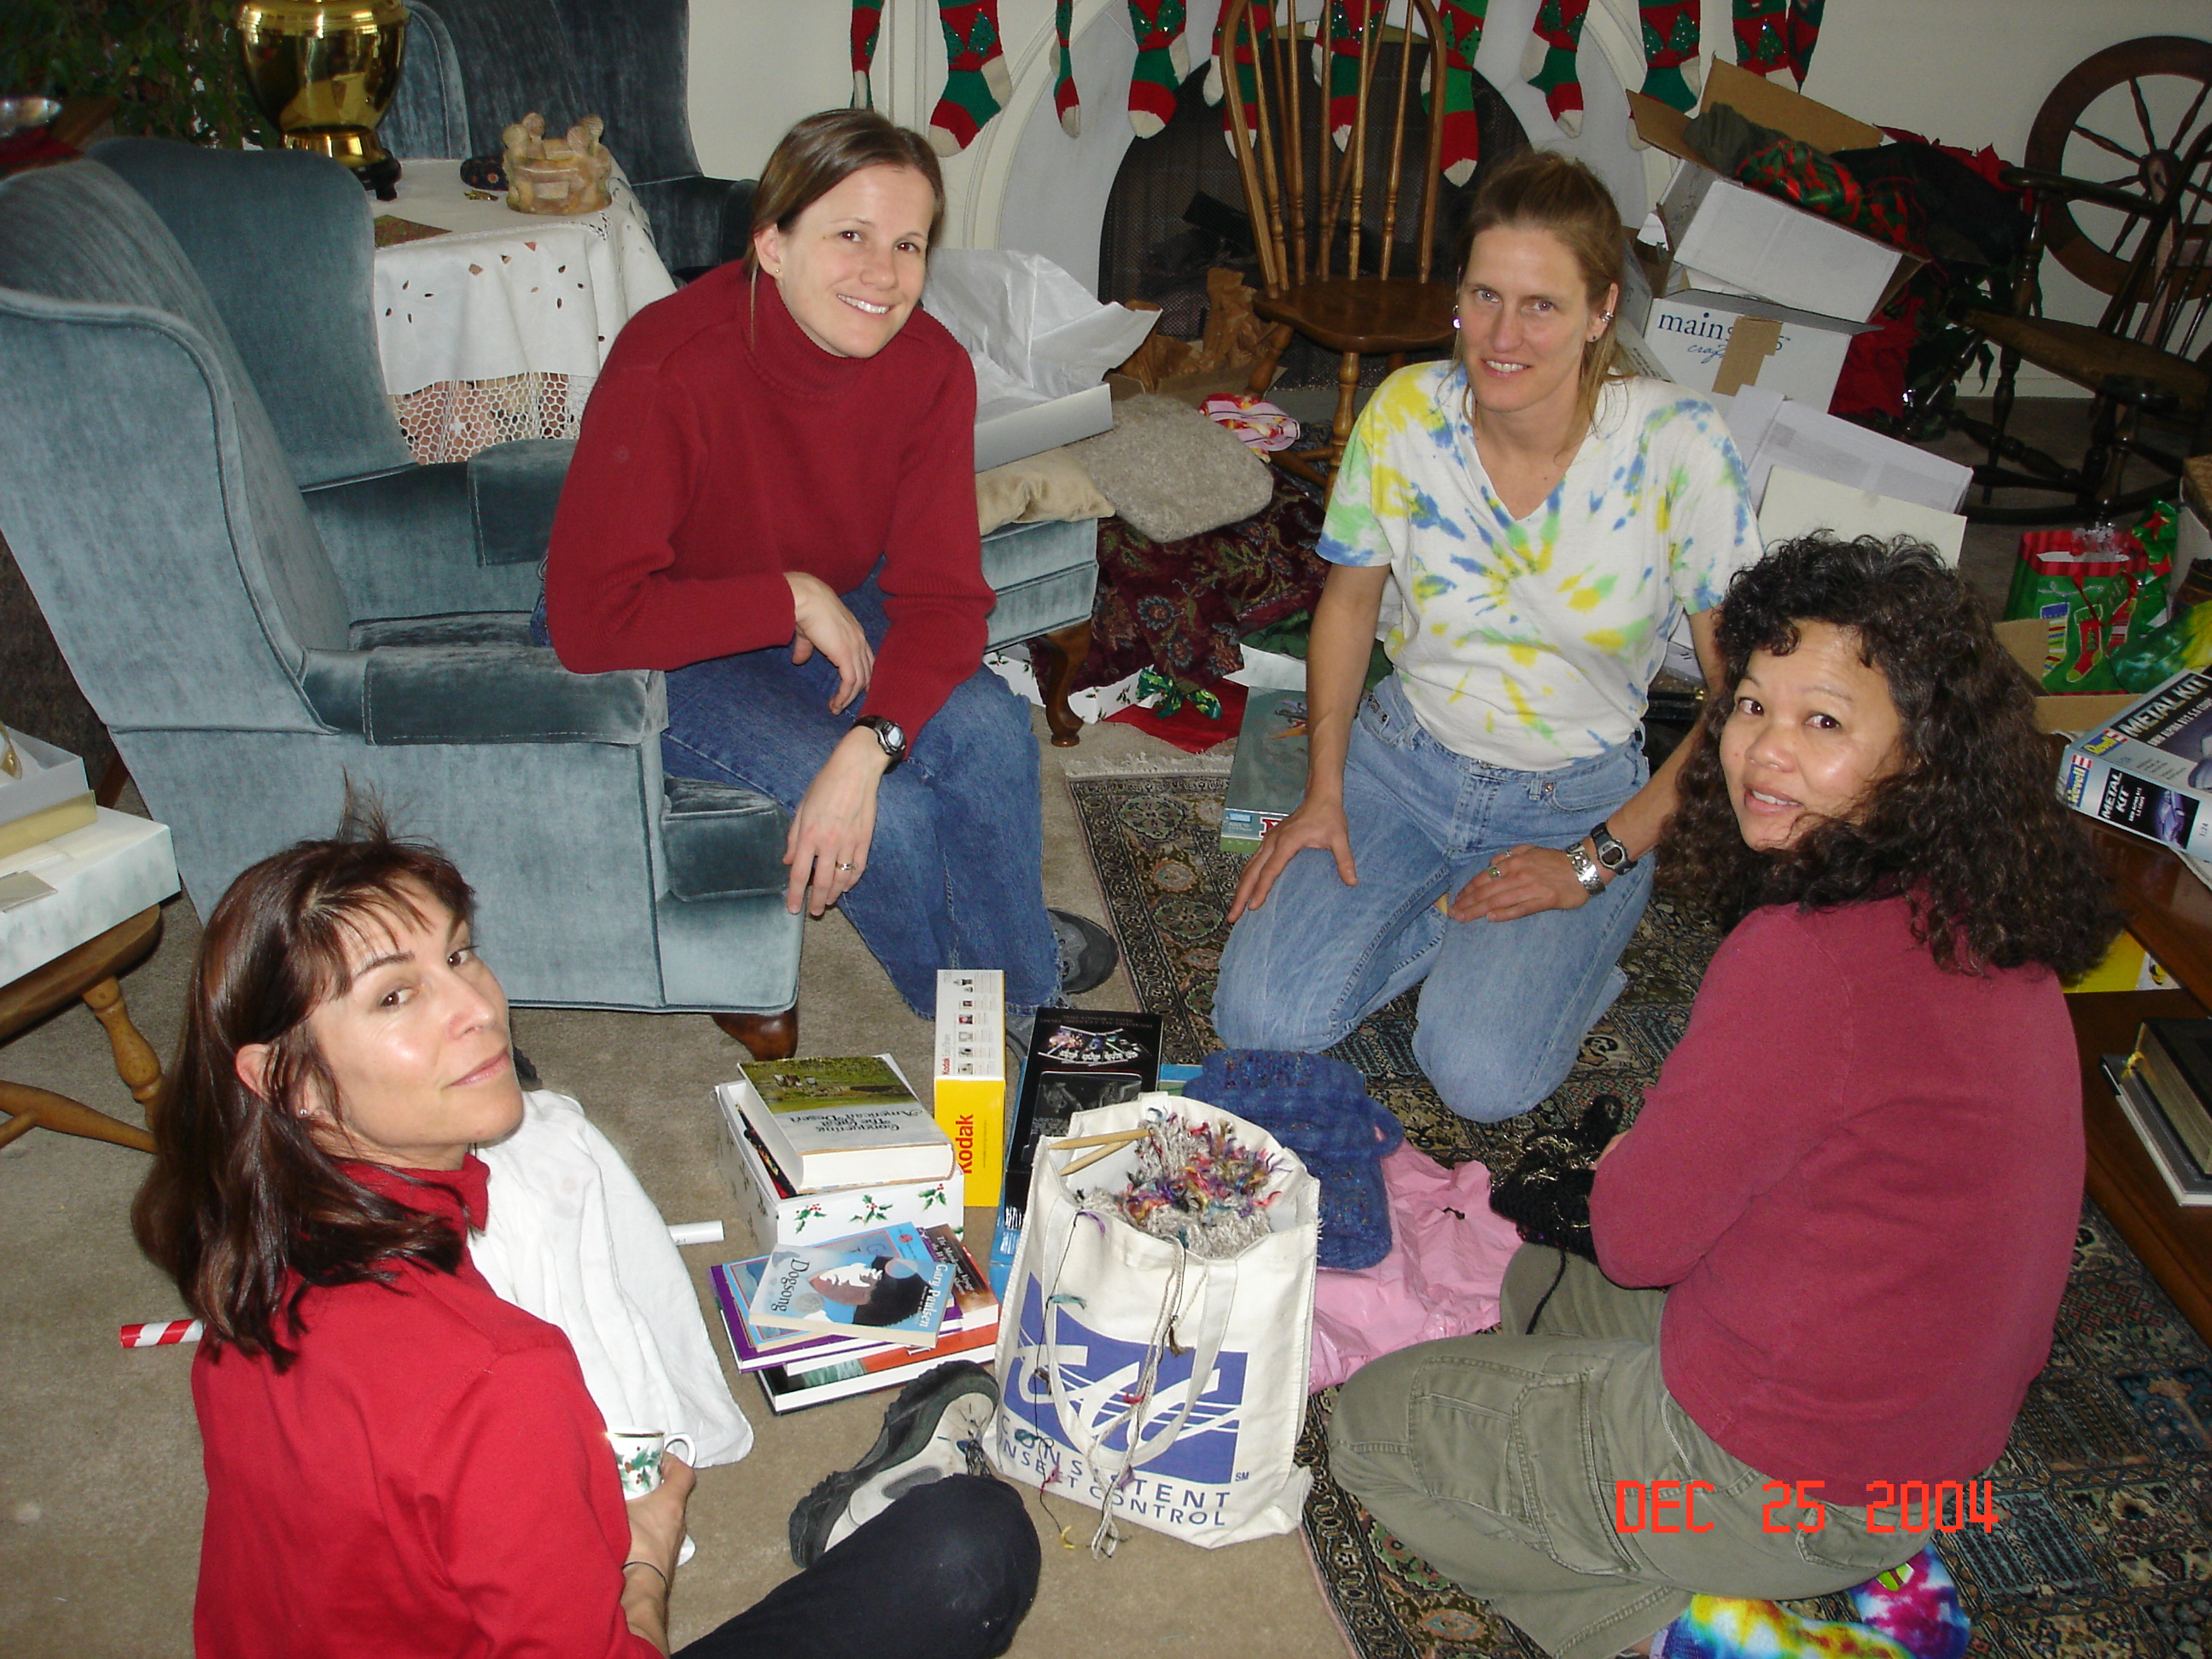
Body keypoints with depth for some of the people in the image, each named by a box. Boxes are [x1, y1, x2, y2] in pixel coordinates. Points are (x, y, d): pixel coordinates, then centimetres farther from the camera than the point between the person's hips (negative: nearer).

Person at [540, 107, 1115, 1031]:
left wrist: (867, 747, -33)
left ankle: (1017, 969, 4)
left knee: (987, 730, -22)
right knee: (891, 810, -24)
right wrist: (795, 600, -29)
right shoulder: (669, 370, -31)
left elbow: (942, 596, -17)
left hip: (824, 604, 5)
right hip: (659, 648, -4)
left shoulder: (930, 367, -16)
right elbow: (590, 622, -33)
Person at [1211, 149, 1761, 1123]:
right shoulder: (1406, 413, -12)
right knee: (1261, 1021, -14)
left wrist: (1595, 862, -15)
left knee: (1482, 1079, -21)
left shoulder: (1678, 448, -20)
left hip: (1578, 802, -2)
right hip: (1402, 757, 3)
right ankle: (1458, 923, 10)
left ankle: (1565, 947, 9)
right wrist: (1323, 790, -3)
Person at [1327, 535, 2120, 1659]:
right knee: (1530, 1281, 28)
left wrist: (1619, 1163, 2)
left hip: (1776, 1471, -8)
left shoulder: (1803, 960, -30)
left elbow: (1638, 1235, -18)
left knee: (1375, 1423, 8)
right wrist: (1648, 1162, 3)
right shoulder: (1985, 923, -3)